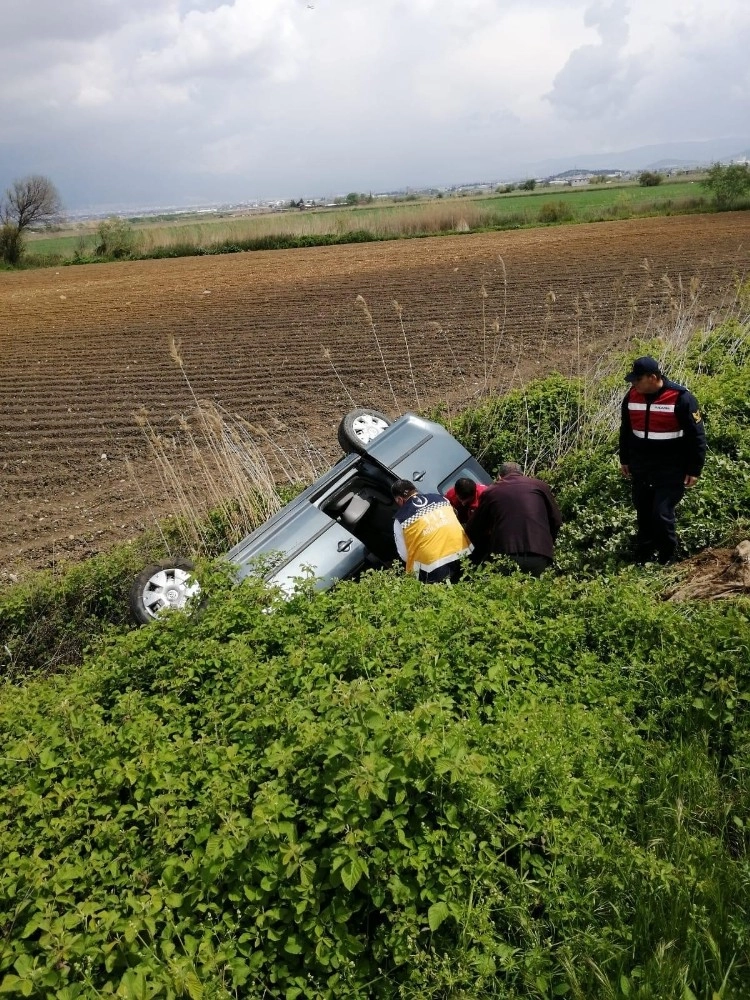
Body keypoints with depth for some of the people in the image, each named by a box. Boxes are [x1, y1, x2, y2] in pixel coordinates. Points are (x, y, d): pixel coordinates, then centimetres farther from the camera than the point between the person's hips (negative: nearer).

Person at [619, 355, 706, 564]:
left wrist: (694, 470, -10)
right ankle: (642, 558, 27)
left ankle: (667, 561, 9)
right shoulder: (632, 396, 0)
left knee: (662, 514, -9)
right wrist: (625, 460, 18)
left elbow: (697, 436, -11)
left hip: (670, 469, -5)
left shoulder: (680, 398, -17)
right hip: (640, 467, 5)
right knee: (643, 514, 12)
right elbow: (625, 430, 15)